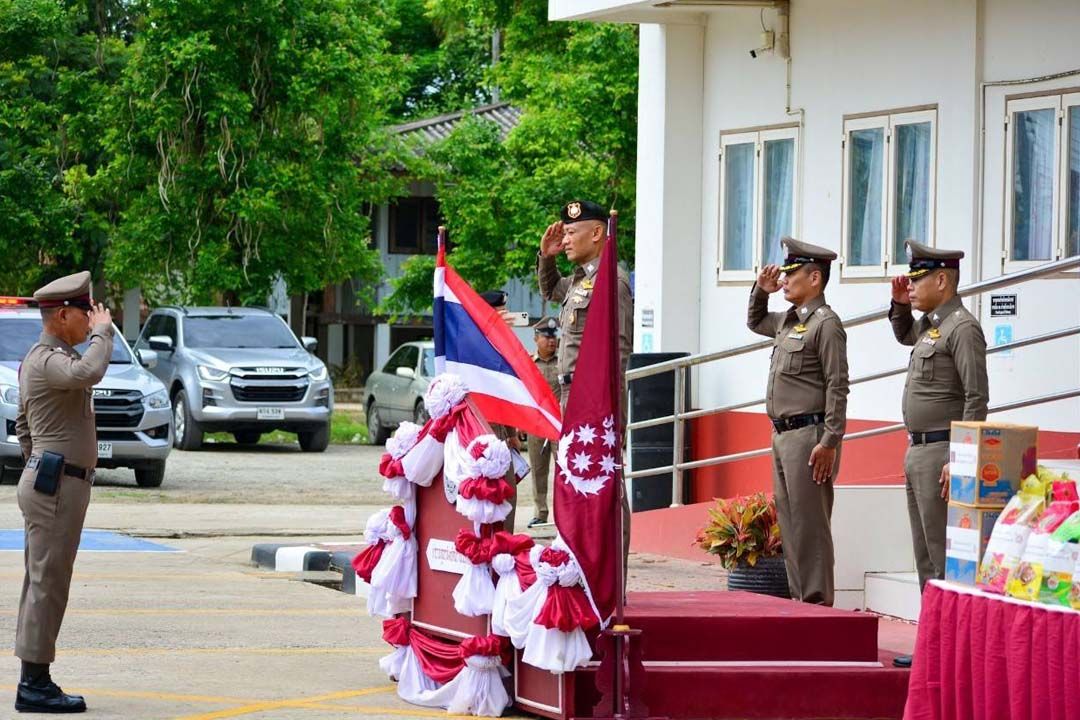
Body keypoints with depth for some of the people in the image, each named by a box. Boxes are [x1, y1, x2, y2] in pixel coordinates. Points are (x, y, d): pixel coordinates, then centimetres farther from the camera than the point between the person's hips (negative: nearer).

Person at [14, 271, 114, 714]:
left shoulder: (39, 359, 18)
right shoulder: (49, 359, -16)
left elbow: (22, 425, 26)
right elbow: (88, 374, -38)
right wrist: (103, 332, -22)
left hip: (44, 481, 11)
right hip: (57, 483, -11)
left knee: (42, 583, 11)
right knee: (48, 583, -8)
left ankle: (33, 683, 14)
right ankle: (35, 685, -7)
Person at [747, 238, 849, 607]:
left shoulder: (826, 324, -11)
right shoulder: (786, 321, 16)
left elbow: (837, 387, -16)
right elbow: (755, 322, 39)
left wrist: (830, 442, -21)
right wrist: (761, 290, 19)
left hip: (807, 435, -9)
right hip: (782, 435, 9)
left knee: (809, 524, -8)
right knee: (789, 522, 11)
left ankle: (818, 601, -7)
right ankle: (799, 599, 16)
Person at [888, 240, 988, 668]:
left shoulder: (962, 328, -13)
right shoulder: (930, 326, 15)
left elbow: (977, 398, -19)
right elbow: (903, 335, 40)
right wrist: (901, 304, 19)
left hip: (942, 452, -10)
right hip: (918, 452, 10)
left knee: (945, 554, -9)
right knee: (926, 554, 12)